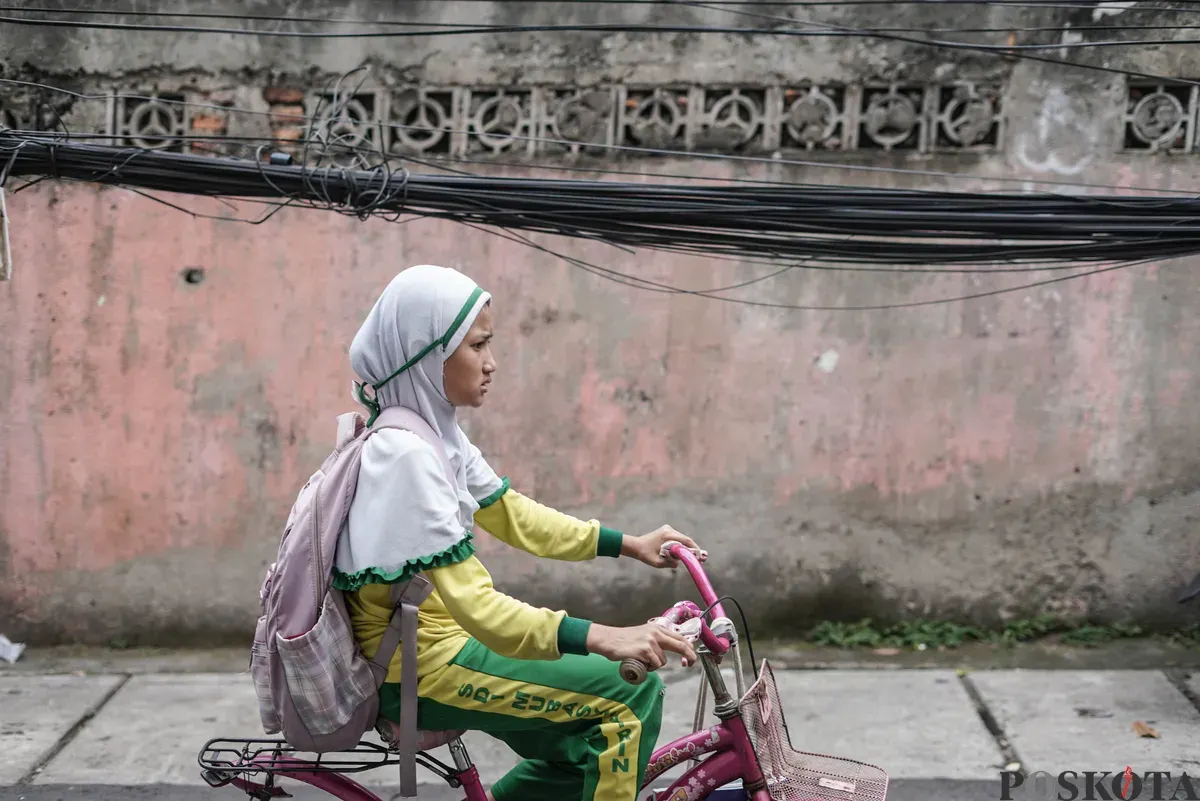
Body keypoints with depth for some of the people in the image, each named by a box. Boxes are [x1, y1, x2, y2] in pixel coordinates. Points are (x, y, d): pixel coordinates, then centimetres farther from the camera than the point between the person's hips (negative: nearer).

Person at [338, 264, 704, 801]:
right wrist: (602, 638, -36)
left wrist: (629, 545, 10)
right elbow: (476, 605, -29)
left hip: (429, 641, 10)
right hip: (420, 667, -10)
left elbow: (512, 515, 15)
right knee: (630, 692, -15)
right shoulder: (406, 454, -24)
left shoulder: (435, 432, 6)